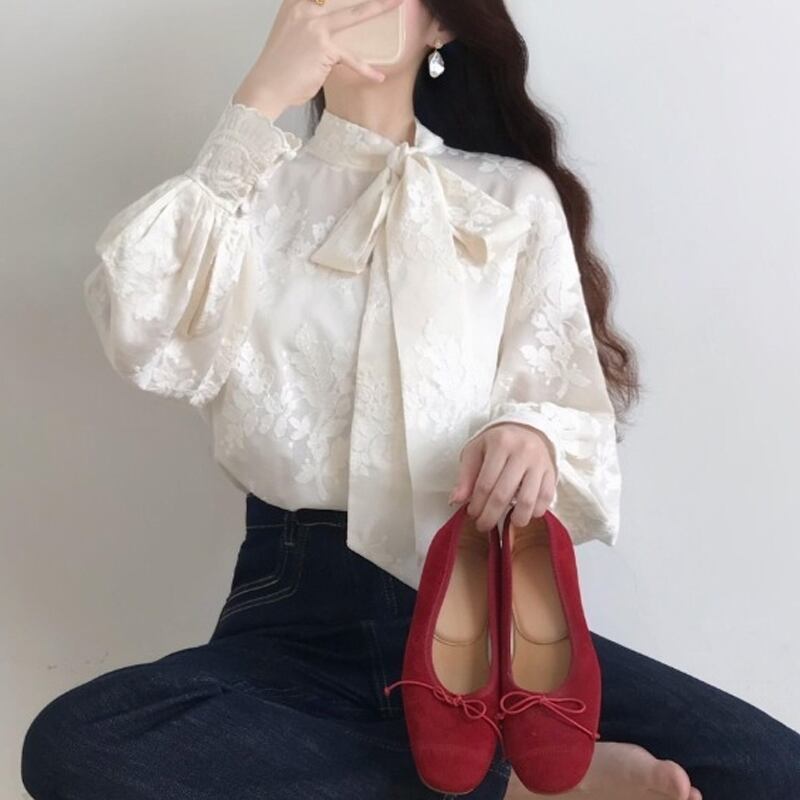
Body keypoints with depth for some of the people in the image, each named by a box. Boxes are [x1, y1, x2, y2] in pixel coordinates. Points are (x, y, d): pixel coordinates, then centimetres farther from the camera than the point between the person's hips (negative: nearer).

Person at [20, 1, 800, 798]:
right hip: (298, 612, 2)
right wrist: (258, 103, -11)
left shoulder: (517, 195, 11)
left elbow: (573, 408, 6)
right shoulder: (250, 189, 10)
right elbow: (141, 335, -11)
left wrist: (534, 436, -19)